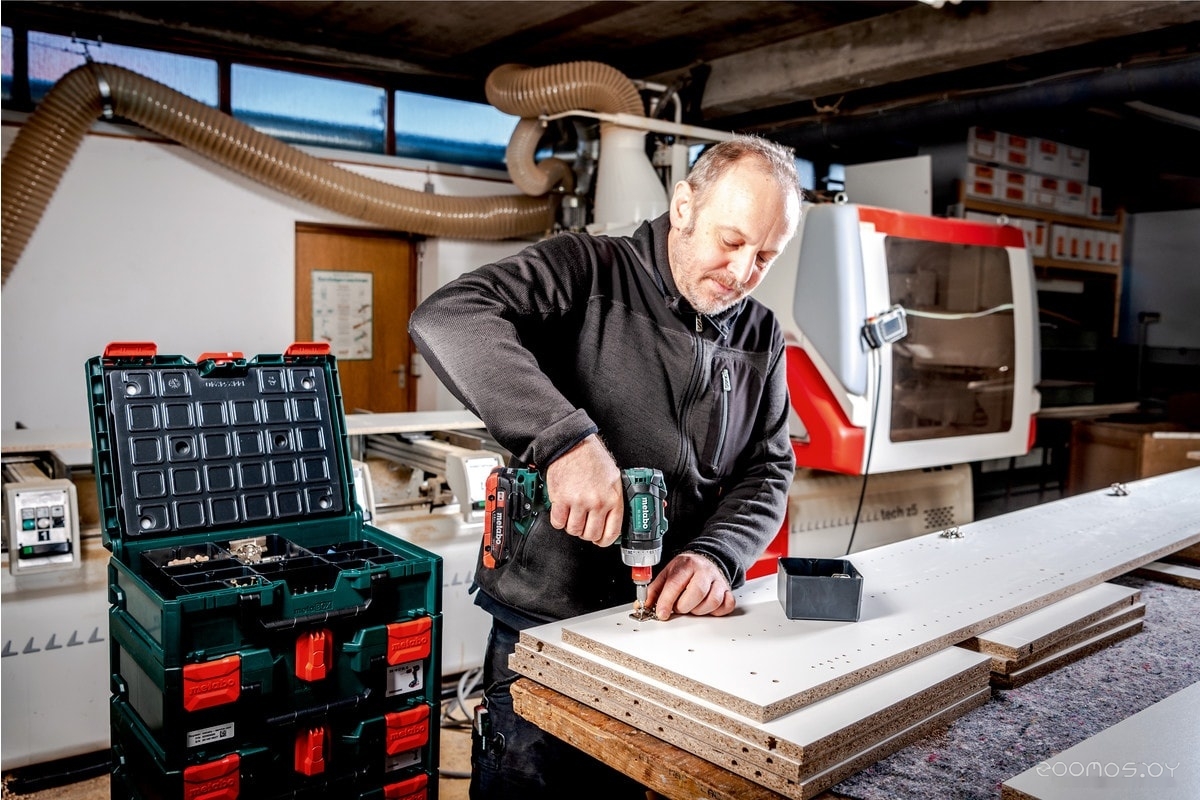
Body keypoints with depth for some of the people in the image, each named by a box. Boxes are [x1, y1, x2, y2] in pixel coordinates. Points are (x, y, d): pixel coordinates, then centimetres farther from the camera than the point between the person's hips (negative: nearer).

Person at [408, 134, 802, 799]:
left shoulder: (762, 338, 8)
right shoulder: (588, 271, -10)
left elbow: (768, 469, 6)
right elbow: (448, 317, -25)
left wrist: (717, 555, -14)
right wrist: (567, 438, -36)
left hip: (676, 630, 5)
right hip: (542, 628, -4)